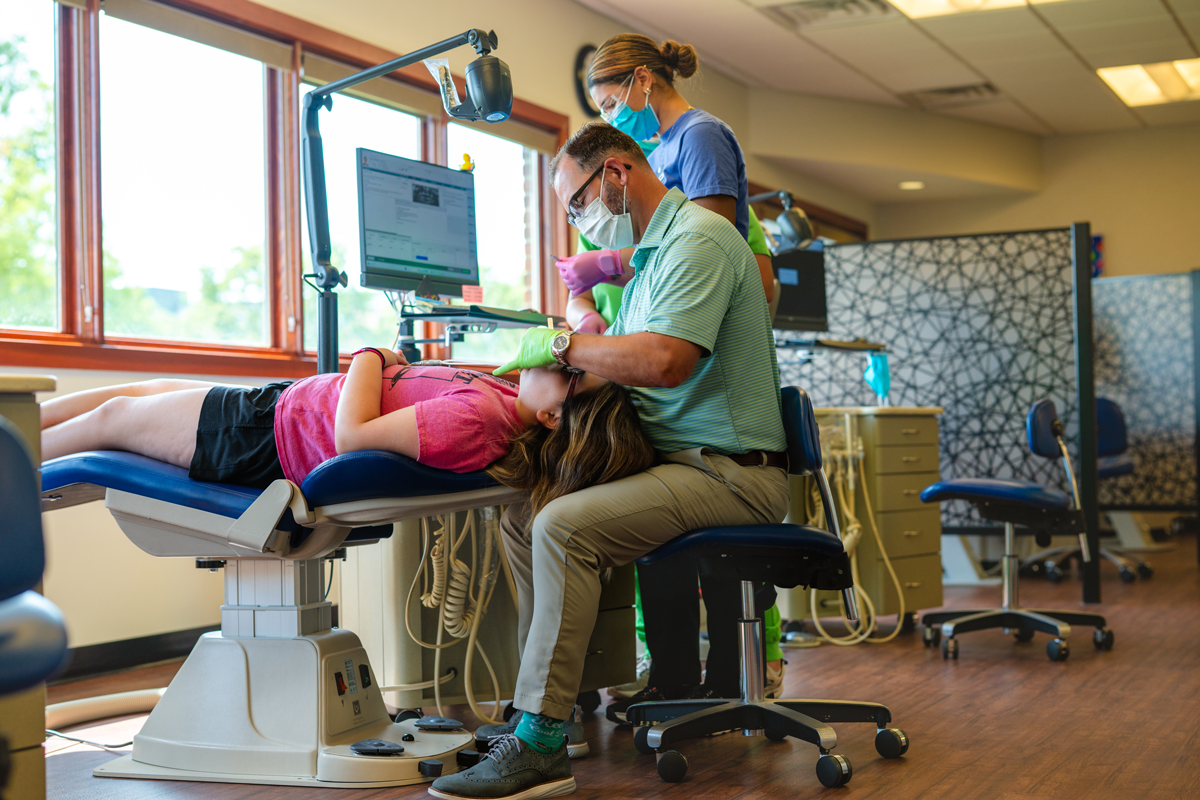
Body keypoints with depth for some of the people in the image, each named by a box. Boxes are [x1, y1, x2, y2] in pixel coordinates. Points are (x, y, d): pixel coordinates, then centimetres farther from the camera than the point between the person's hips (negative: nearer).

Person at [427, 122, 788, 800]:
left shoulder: (698, 237, -13)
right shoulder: (651, 255, 21)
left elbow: (664, 361, -27)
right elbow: (620, 356, 23)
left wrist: (560, 344, -16)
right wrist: (537, 360, 7)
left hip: (729, 472, -11)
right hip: (678, 459, 11)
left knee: (564, 527, -27)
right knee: (521, 513, 5)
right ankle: (549, 705, 6)